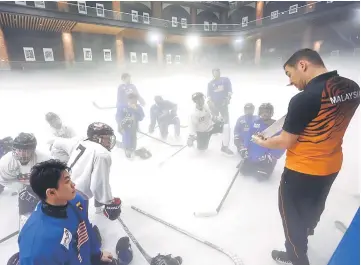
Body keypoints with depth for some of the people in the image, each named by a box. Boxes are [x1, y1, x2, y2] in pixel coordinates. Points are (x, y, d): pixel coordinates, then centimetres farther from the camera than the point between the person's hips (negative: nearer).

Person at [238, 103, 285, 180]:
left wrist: (271, 156, -23)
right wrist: (244, 149, -3)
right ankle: (255, 167, 32)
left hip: (267, 159, -4)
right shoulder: (256, 123, 0)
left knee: (261, 176, -14)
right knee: (244, 171, 3)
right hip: (252, 156, 4)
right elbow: (248, 136, 4)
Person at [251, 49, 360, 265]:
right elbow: (330, 124, 8)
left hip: (301, 169, -8)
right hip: (331, 165, 8)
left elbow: (285, 142, -20)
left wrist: (262, 142, -3)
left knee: (292, 212, 17)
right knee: (313, 208, 29)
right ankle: (301, 241, 57)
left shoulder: (304, 99, -28)